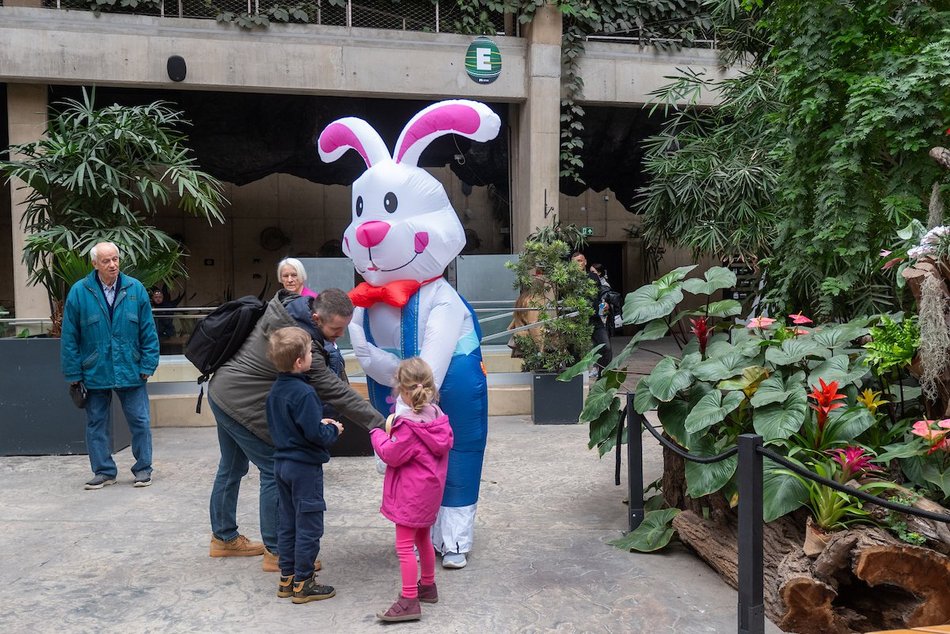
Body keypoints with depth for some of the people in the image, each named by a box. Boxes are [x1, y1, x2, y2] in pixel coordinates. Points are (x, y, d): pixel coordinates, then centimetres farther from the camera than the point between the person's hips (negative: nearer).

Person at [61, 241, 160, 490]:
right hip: (94, 373, 1)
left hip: (130, 372, 0)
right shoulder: (79, 292, -5)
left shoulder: (135, 289, -3)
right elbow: (69, 337, -1)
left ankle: (143, 469, 18)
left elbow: (148, 332, 0)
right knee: (97, 424, 10)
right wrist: (74, 373, -3)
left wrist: (147, 366, -4)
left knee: (140, 422, 4)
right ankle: (104, 471, 24)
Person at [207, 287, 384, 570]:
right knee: (276, 471, -3)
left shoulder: (285, 303, -4)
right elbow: (335, 393, -28)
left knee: (232, 467, 21)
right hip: (241, 403, -10)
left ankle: (223, 537, 37)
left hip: (222, 389, 10)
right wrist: (379, 423, -26)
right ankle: (276, 552, 6)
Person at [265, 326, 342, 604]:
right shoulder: (303, 393, -22)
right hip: (305, 467, -9)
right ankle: (303, 583, 9)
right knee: (308, 525, 2)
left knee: (287, 522, 16)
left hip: (282, 463, 9)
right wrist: (334, 430, -4)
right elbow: (316, 434, -25)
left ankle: (287, 577, 25)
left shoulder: (276, 390, 6)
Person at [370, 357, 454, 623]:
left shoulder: (408, 424, -23)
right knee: (423, 539, 23)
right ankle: (427, 586, 37)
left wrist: (378, 434, -1)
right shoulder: (436, 414, 1)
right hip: (429, 490, 9)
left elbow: (391, 455, -19)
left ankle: (409, 601, 0)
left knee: (404, 546, -3)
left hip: (411, 493, -9)